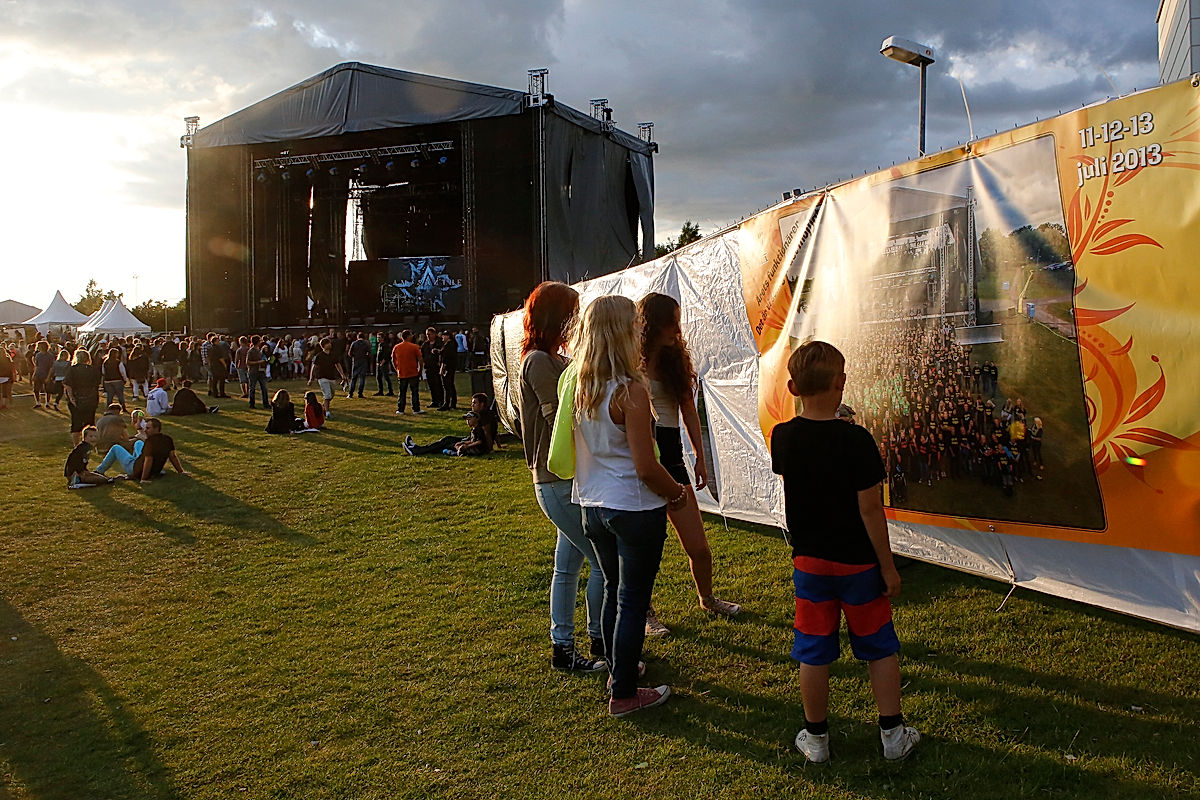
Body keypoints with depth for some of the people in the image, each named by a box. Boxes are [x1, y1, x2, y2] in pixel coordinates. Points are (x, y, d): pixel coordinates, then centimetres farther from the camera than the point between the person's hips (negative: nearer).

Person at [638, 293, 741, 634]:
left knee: (699, 547, 9)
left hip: (671, 456, 5)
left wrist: (700, 458, 16)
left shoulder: (676, 360, 10)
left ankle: (707, 598, 35)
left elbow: (689, 411, 17)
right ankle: (645, 611, 26)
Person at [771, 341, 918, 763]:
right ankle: (893, 733, 25)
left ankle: (815, 736, 25)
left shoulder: (783, 436, -8)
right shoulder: (856, 439, -19)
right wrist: (888, 567, -7)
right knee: (879, 648, 14)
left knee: (813, 651, 12)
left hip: (808, 559, 3)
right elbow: (870, 510, -16)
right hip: (857, 561, -3)